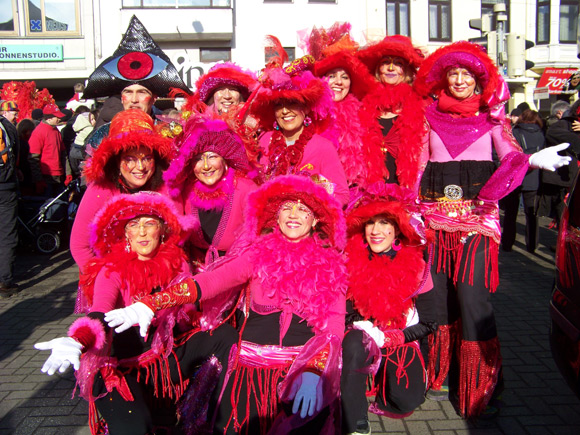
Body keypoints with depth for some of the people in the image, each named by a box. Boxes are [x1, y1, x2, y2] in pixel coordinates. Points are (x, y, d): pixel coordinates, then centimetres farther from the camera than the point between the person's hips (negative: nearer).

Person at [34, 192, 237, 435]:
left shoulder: (177, 263, 0)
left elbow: (190, 312, 6)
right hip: (124, 366, -5)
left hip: (167, 358, 5)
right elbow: (100, 316, -29)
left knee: (224, 335, -11)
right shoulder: (112, 271, -12)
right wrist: (76, 341, -48)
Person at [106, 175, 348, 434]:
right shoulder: (258, 253, 1)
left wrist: (313, 371, -21)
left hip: (309, 367, 0)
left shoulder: (330, 264, 3)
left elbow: (333, 326, -4)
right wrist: (150, 304, -22)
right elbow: (209, 281, -10)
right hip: (254, 366, 0)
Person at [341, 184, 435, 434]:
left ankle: (385, 383, 22)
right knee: (353, 345, -34)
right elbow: (345, 313, -5)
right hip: (362, 337, -1)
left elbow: (429, 323, -5)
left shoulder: (415, 266, -10)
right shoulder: (351, 262, -11)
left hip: (401, 341, 1)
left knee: (406, 401, -14)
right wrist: (362, 329, -24)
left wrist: (388, 338, -15)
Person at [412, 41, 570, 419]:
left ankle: (481, 387, 5)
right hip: (435, 214, 2)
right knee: (439, 295, 6)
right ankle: (441, 374, 23)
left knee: (472, 296, -8)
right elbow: (419, 163, 13)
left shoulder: (491, 115, 8)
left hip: (477, 215, -2)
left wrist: (533, 160, -25)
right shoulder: (431, 115, 11)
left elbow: (510, 154, -4)